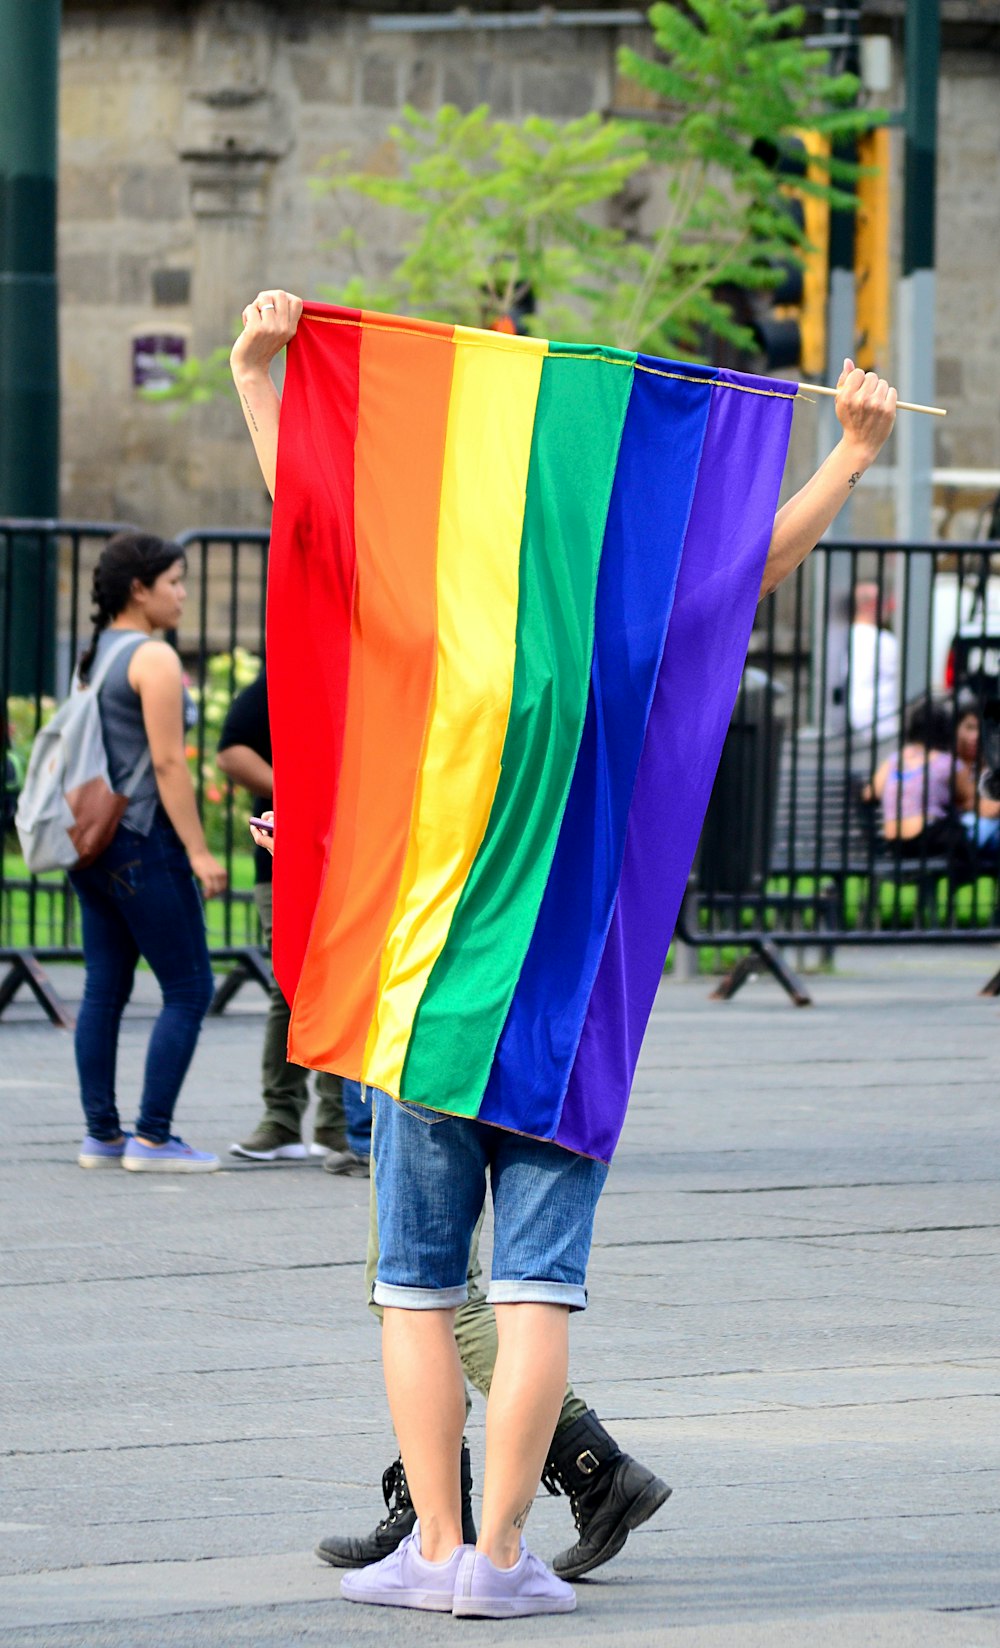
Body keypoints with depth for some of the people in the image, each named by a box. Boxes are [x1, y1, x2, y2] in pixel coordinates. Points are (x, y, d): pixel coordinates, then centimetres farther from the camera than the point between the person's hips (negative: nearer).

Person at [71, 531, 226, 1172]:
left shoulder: (95, 654, 14)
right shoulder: (153, 658, -12)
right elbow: (167, 763, -16)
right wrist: (198, 851, -15)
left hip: (95, 838, 9)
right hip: (144, 839, -9)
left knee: (105, 988, 10)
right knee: (189, 988, -3)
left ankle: (101, 1134, 10)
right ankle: (153, 1138, -6)